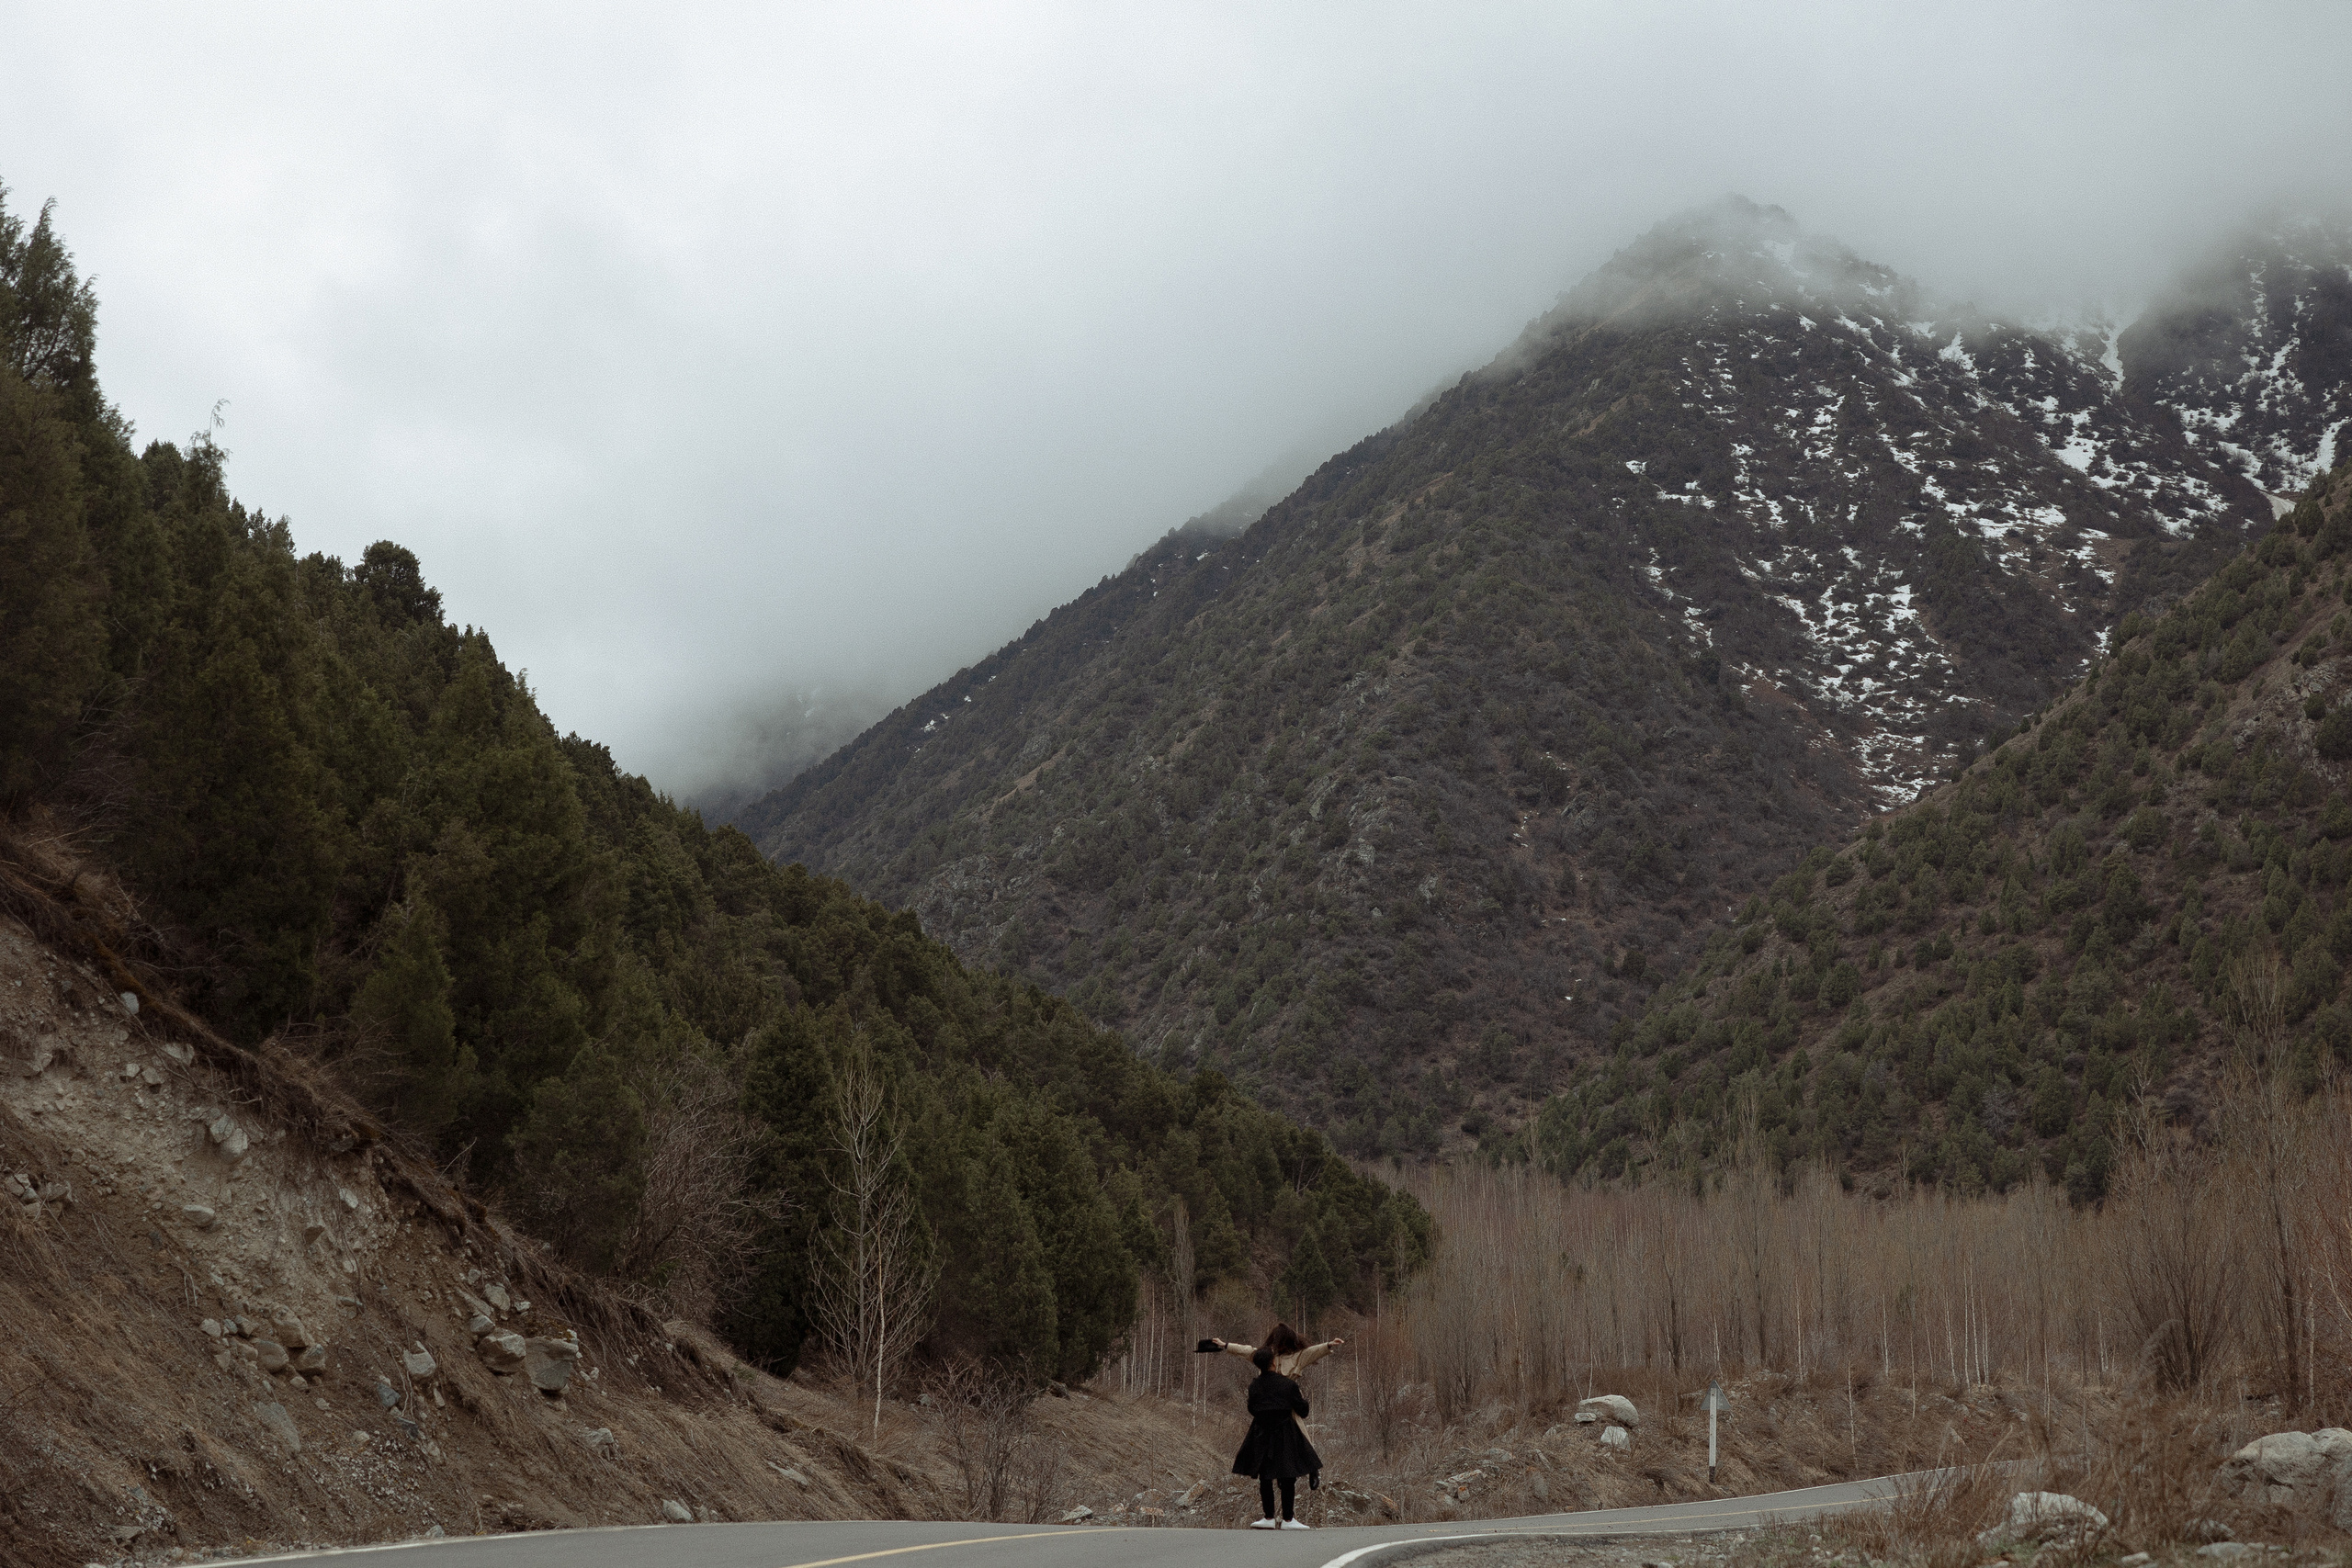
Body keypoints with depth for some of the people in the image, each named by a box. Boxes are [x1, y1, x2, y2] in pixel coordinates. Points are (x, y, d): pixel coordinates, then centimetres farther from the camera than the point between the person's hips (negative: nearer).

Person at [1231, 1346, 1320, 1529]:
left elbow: (1252, 1410, 11)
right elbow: (1302, 1410, -2)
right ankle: (1287, 1519, 2)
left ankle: (1269, 1518, 13)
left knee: (1265, 1477, 11)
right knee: (1287, 1477, 2)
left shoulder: (1254, 1385, 0)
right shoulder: (1288, 1385, -9)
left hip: (1261, 1434, 3)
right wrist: (1303, 1399, 20)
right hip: (1284, 1435, -3)